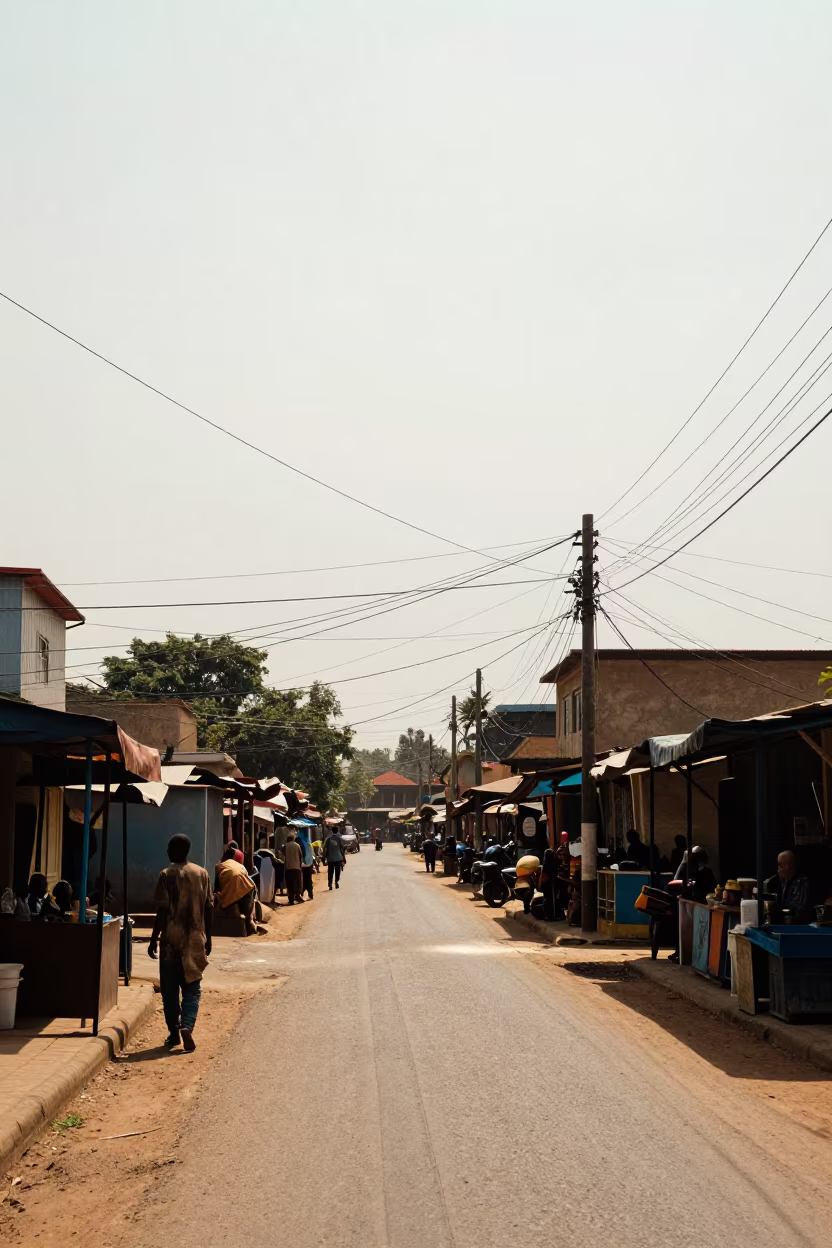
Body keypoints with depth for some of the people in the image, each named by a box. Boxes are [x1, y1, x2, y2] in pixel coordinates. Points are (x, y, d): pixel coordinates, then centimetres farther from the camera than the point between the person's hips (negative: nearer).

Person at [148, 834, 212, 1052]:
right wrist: (207, 938, 15)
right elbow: (208, 909, 6)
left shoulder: (167, 875, -7)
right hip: (195, 940, 3)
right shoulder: (202, 874, 3)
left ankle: (174, 1033, 15)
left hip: (171, 939, -2)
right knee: (192, 988, 7)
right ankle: (187, 1025, -15)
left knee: (170, 989, 10)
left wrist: (154, 939, -4)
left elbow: (162, 911, -11)